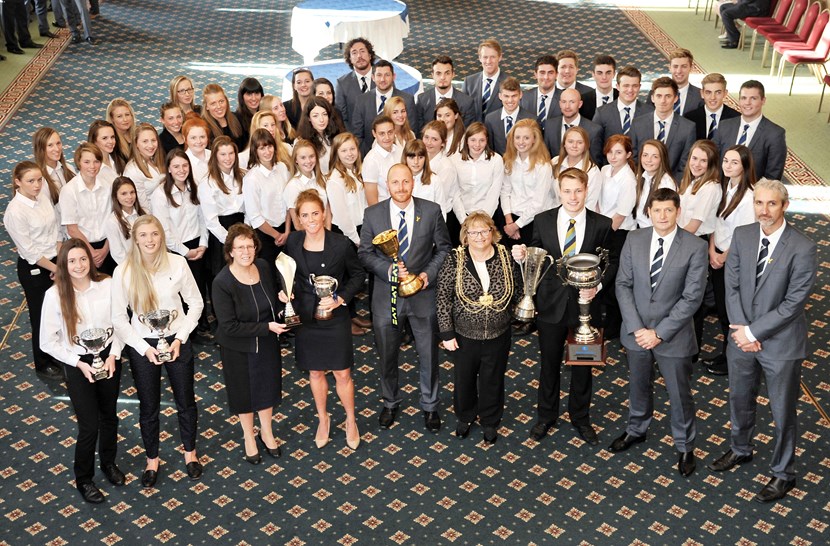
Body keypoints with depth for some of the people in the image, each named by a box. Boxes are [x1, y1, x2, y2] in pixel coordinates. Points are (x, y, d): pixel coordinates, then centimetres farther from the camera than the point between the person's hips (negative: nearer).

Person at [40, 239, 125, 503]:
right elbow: (48, 342, -9)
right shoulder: (55, 295, -17)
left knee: (109, 415, 20)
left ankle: (109, 463, 46)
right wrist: (78, 363, -15)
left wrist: (113, 355, -13)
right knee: (89, 424, 3)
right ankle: (83, 479, 27)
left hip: (108, 358, 2)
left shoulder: (107, 285, -14)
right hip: (78, 364, -2)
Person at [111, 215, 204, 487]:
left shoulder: (177, 263, -12)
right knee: (148, 406, 15)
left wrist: (180, 337, -11)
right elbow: (119, 318, -8)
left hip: (177, 341, 1)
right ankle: (152, 459, 37)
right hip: (142, 345, -1)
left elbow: (195, 303, -2)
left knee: (186, 400, 16)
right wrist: (145, 348, -13)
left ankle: (190, 452, 40)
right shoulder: (123, 272, -13)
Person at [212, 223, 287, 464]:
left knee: (267, 387, 21)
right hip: (238, 347, -4)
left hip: (266, 342, 5)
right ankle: (249, 437, 42)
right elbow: (229, 327, -26)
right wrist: (267, 327, -28)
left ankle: (267, 433, 46)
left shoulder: (263, 266, -12)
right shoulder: (222, 282, -27)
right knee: (243, 390, 17)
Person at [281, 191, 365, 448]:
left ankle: (351, 420, 31)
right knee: (315, 372, 18)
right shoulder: (293, 241, -8)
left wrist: (341, 298, -15)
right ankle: (323, 419, 39)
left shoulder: (341, 244, -17)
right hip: (305, 317, 3)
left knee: (342, 374, 7)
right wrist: (284, 290, -10)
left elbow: (358, 274, -3)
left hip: (335, 318, -3)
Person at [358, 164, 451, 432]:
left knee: (429, 356, 12)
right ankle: (391, 403, 39)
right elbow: (365, 253, -1)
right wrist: (388, 269, -18)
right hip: (386, 296, 1)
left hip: (423, 294, 0)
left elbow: (443, 248, 1)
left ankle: (430, 406, 34)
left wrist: (428, 274, -13)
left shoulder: (431, 211, -7)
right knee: (387, 356, 16)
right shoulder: (373, 214, -6)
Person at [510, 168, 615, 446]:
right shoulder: (542, 221, -5)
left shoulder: (601, 224, -7)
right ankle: (546, 415, 37)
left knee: (582, 364, 16)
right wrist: (522, 256, -21)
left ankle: (580, 417, 37)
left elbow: (612, 262, -1)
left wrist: (597, 285, -17)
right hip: (551, 304, 1)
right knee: (549, 363, 16)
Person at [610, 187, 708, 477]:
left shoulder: (695, 247, -14)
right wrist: (636, 327, -12)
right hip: (636, 331, 3)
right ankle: (636, 430, 46)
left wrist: (660, 332, -17)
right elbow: (623, 285, -3)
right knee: (638, 386, 22)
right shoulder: (634, 240, -4)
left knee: (680, 394, 11)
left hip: (673, 335, -3)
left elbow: (692, 297, -15)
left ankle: (685, 447, 33)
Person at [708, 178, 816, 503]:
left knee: (783, 412, 11)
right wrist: (740, 328, -11)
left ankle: (783, 474, 31)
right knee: (739, 400, 24)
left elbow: (793, 302, -19)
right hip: (742, 338, 5)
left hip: (780, 343, -5)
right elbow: (731, 285, -1)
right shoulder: (741, 235, -5)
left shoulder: (802, 249, -20)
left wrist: (753, 332, -17)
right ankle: (740, 450, 49)